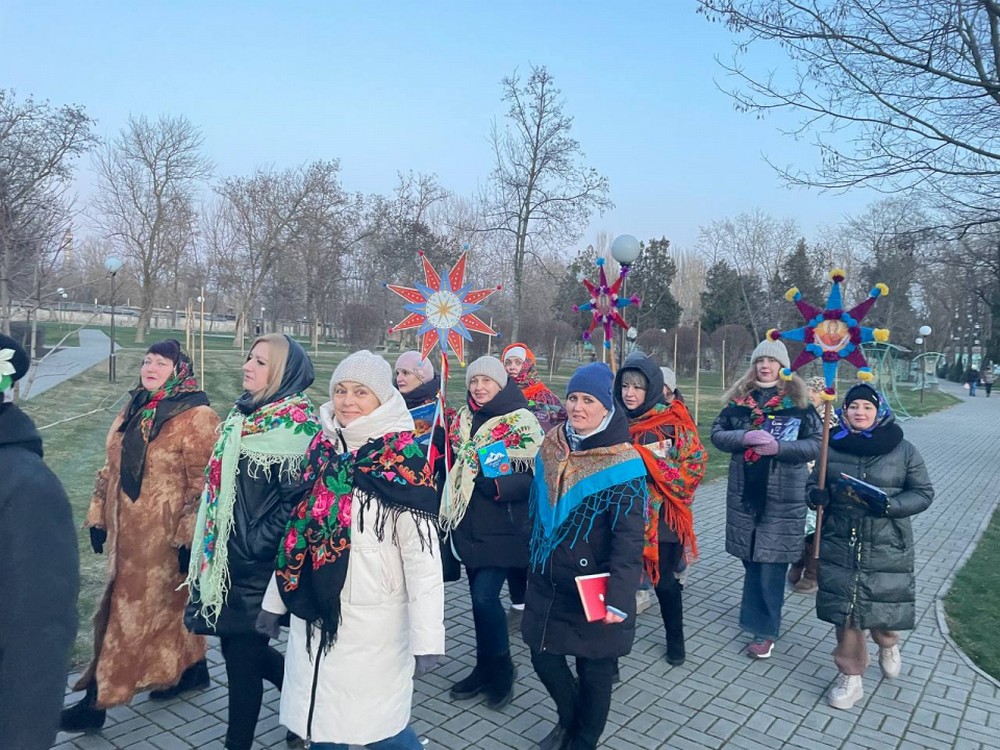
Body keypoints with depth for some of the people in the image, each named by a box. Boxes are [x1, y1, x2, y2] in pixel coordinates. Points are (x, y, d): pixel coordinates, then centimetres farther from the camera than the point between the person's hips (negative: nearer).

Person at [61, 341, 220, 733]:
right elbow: (111, 468, 16)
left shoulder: (197, 418, -17)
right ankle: (192, 669, 36)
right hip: (128, 533, 8)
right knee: (169, 606, 19)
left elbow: (204, 486, -17)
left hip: (165, 537, -8)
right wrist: (98, 517, 15)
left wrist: (190, 539, -17)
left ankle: (97, 700, 19)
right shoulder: (134, 410, 9)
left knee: (130, 617, 4)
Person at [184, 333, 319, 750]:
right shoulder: (243, 415, 9)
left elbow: (297, 499, -20)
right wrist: (209, 542, 17)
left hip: (257, 561, -8)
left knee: (242, 647, 5)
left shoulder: (297, 426, -16)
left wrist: (259, 544, -18)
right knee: (240, 643, 18)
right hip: (228, 553, 8)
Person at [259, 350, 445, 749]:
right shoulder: (323, 450, 5)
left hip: (374, 621, -6)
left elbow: (422, 556, -17)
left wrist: (427, 637, -20)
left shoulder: (402, 462, -14)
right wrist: (276, 599, 16)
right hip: (314, 612, 6)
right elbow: (300, 532, 13)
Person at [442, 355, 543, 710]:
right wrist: (449, 507, 16)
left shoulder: (521, 421, -10)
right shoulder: (464, 419, 10)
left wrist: (500, 486, -26)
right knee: (480, 597, 13)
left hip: (501, 528, -6)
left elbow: (535, 475, -13)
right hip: (469, 525, 6)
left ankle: (501, 670, 14)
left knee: (485, 597, -9)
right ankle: (485, 668, 29)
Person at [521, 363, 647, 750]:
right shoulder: (551, 447, 1)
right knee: (543, 656, 15)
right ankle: (569, 718, 45)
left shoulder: (622, 463, -17)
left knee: (593, 668, 11)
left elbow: (630, 538, -19)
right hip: (547, 581, 5)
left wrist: (619, 598, -26)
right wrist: (535, 558, 17)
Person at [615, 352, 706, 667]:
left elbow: (696, 460, -8)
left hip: (661, 515, -3)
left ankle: (675, 640, 32)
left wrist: (672, 488, -12)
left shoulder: (673, 421, -8)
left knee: (664, 581, 9)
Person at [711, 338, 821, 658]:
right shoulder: (739, 397, 7)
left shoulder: (798, 400, -2)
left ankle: (765, 629, 11)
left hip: (783, 496, -3)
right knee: (750, 557, 12)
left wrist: (779, 447, -18)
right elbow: (717, 433, 4)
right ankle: (757, 612, 32)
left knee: (771, 561, 0)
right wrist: (745, 436, -15)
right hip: (744, 491, 3)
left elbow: (816, 443, -4)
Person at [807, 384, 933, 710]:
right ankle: (850, 676, 22)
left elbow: (924, 493, 0)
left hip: (887, 547, -1)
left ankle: (888, 645, 44)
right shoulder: (833, 446, 0)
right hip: (840, 544, 1)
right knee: (845, 609, 5)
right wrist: (817, 495, -15)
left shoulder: (903, 450, -4)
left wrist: (890, 506, -18)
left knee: (883, 606, 7)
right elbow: (815, 483, 9)